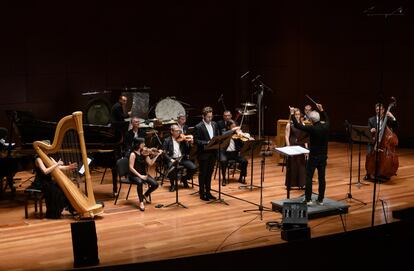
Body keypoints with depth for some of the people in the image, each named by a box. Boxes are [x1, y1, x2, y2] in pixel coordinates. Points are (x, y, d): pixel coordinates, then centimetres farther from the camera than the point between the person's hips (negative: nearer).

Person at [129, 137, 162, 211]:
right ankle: (141, 202, -21)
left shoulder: (144, 153, 4)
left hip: (143, 174, 6)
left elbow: (150, 163, 5)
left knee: (155, 184, -14)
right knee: (140, 182, -38)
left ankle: (146, 195, 16)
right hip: (134, 175, -6)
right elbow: (131, 168, -18)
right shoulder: (133, 154, -13)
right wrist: (140, 175, -25)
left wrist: (157, 155, -1)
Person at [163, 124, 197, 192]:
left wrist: (190, 143, -12)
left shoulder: (183, 139, 10)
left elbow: (188, 151, 5)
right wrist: (170, 159, -18)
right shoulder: (167, 141, 4)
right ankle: (172, 184, -8)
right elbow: (164, 153, -2)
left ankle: (184, 179, 10)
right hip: (172, 159, -3)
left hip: (183, 158, 3)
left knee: (193, 168, -21)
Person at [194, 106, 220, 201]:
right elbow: (196, 141, -14)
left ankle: (208, 192, 25)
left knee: (209, 173, 14)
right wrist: (207, 142, -26)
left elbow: (217, 136, 16)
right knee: (202, 174, 4)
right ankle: (202, 194, 13)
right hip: (203, 154, -6)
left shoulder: (214, 124, 8)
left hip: (212, 153, 6)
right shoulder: (198, 127, -12)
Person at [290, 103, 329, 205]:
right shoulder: (326, 126, -2)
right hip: (323, 156, 6)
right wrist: (321, 110, 31)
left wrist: (292, 114, -6)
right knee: (321, 178, 9)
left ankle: (308, 199, 2)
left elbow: (297, 125, -16)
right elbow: (327, 119, 23)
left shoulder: (312, 128, -19)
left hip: (314, 156, -6)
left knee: (309, 178, 2)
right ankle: (320, 199, 15)